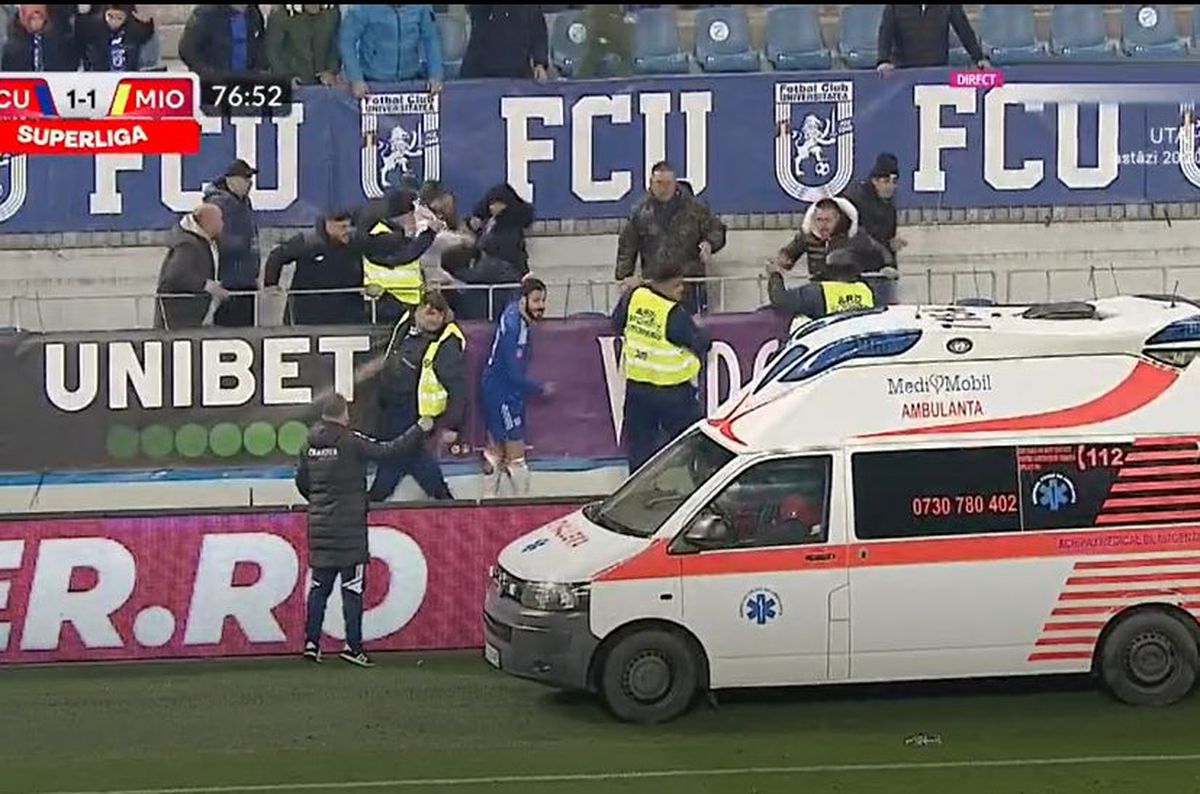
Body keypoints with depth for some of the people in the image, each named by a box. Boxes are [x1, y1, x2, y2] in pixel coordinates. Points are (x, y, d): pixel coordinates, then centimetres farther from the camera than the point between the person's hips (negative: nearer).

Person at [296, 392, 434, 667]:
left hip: (319, 527, 6)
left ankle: (312, 641, 8)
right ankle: (353, 645, -3)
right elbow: (387, 452, -12)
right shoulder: (351, 441, -12)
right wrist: (419, 430, 0)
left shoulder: (310, 445, 7)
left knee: (319, 585, 11)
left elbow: (301, 481, 17)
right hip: (349, 528, -6)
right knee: (352, 587, -2)